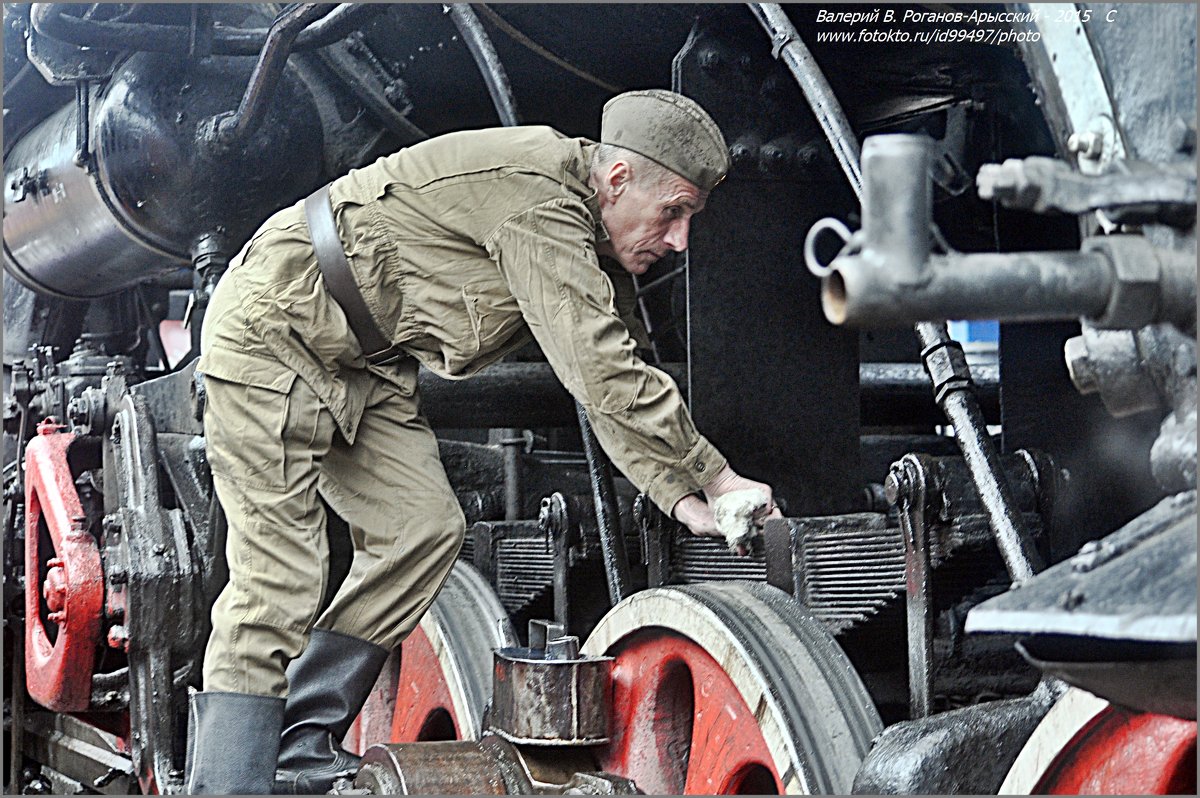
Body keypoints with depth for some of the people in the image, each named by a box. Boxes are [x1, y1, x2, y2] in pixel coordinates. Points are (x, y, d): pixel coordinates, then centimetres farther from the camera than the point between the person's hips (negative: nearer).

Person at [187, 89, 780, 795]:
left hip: (358, 359, 10)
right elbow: (602, 375, -28)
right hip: (273, 327, -10)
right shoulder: (538, 200, -26)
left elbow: (614, 379, 9)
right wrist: (714, 476, -19)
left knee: (424, 526, 1)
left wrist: (679, 495, -2)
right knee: (279, 573, -14)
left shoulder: (587, 232, 6)